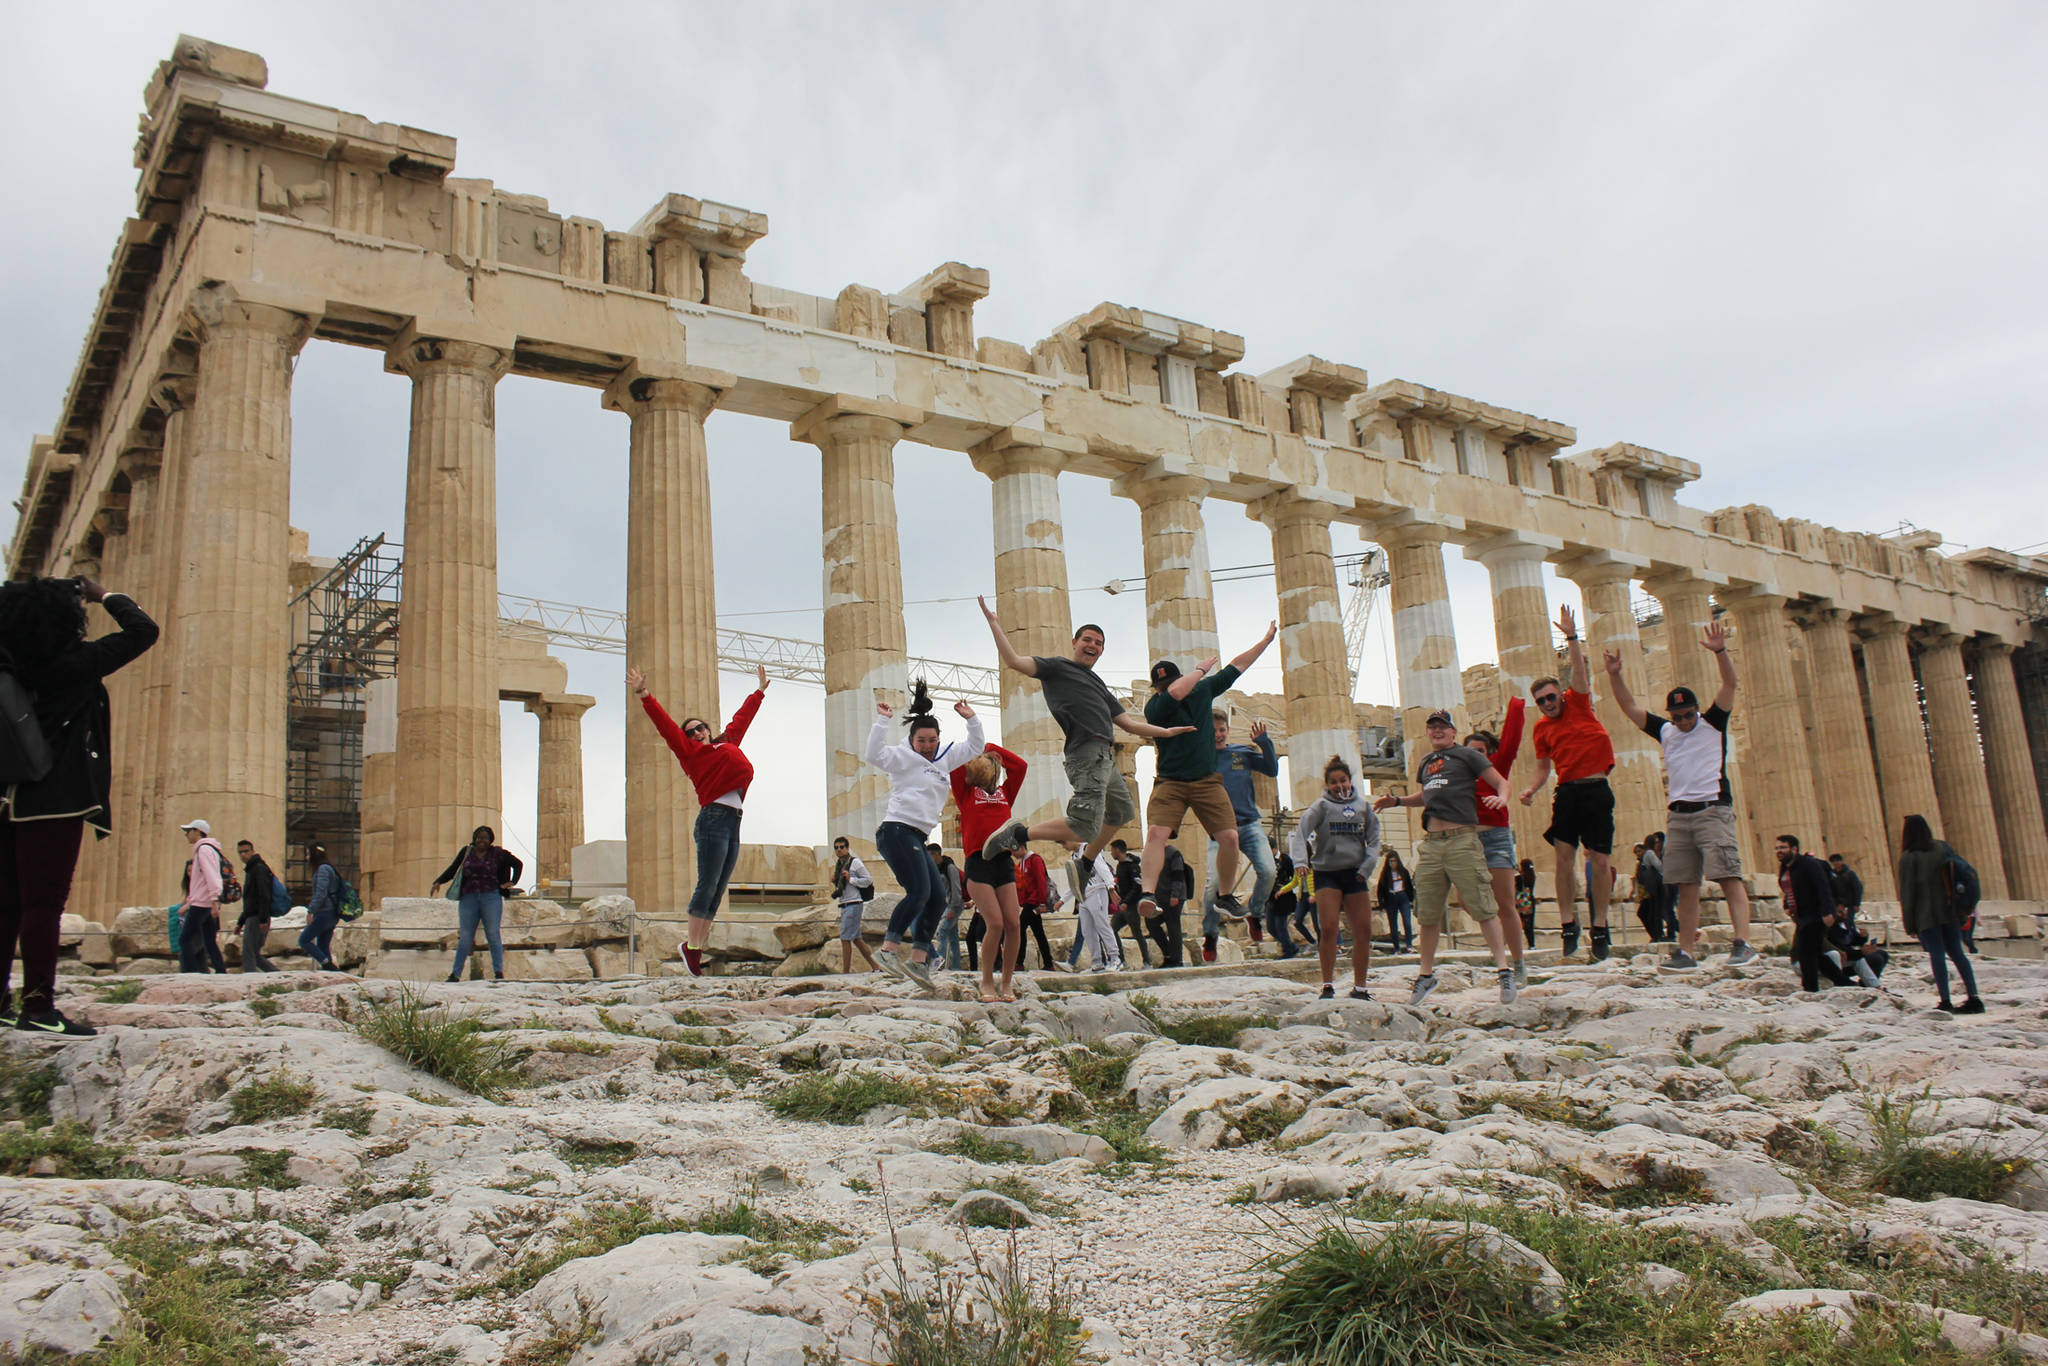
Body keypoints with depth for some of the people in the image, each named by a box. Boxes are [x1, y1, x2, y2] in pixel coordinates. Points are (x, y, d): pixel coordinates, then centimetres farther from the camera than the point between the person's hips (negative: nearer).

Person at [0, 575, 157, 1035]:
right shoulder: (76, 663, -11)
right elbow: (142, 631, -7)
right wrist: (105, 595, 6)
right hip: (56, 800, -7)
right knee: (44, 902, -6)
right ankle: (38, 1006, -6)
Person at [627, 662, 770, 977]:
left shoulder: (728, 741, 25)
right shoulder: (689, 750, 9)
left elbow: (742, 717, 38)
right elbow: (664, 724, 2)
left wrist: (760, 690, 48)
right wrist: (644, 696, -4)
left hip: (733, 822, 6)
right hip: (714, 817, -6)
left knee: (717, 891, 4)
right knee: (707, 885, -9)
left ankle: (698, 948, 6)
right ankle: (691, 946, -4)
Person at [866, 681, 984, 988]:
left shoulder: (943, 759, 22)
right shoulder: (904, 757, 0)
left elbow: (974, 748, 30)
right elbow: (875, 755, -18)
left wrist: (971, 720, 18)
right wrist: (882, 721, -18)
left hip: (917, 838, 9)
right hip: (897, 830, -9)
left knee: (938, 899, 3)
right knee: (918, 892, -21)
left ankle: (917, 960, 4)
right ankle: (889, 950, -17)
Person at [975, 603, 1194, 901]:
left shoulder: (1099, 685, 29)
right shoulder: (1057, 666, 8)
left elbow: (1129, 724, 30)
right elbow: (1013, 661, -5)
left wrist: (1165, 732, 26)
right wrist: (993, 622, -8)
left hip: (1105, 758, 9)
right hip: (1087, 755, -9)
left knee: (1123, 812, 23)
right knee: (1085, 829, -19)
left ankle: (1084, 864, 32)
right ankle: (1017, 834, -7)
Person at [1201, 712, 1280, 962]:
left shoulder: (1243, 752, 8)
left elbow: (1272, 770, 4)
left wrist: (1264, 742, -7)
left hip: (1249, 823, 2)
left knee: (1267, 871, -17)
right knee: (1215, 881, -14)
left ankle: (1254, 914, 13)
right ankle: (1210, 935, 6)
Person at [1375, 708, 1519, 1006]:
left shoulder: (1467, 755, 6)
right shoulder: (1425, 763, 23)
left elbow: (1501, 782, 3)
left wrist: (1501, 798, -18)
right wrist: (1397, 801, 25)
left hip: (1462, 839, -6)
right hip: (1431, 842, 6)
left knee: (1482, 906, -10)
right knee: (1428, 912, 7)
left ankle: (1504, 969, -6)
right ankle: (1426, 973, 17)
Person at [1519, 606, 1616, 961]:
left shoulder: (1578, 702, 5)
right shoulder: (1541, 728, 12)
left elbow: (1580, 669, -8)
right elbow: (1543, 765, 17)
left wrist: (1571, 637, -18)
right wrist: (1531, 789, 0)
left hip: (1596, 789, -3)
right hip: (1566, 791, 3)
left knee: (1598, 859, -3)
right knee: (1563, 854, -7)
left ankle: (1600, 928, 3)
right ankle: (1568, 922, -3)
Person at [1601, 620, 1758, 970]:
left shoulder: (1713, 723, 6)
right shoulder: (1665, 731, 16)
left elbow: (1730, 683, -6)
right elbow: (1629, 708, 16)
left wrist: (1720, 652, -20)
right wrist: (1615, 676, 5)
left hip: (1712, 809, -5)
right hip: (1678, 814, 5)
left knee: (1729, 878, -14)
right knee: (1686, 886, 4)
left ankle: (1743, 943, -19)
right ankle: (1686, 952, 4)